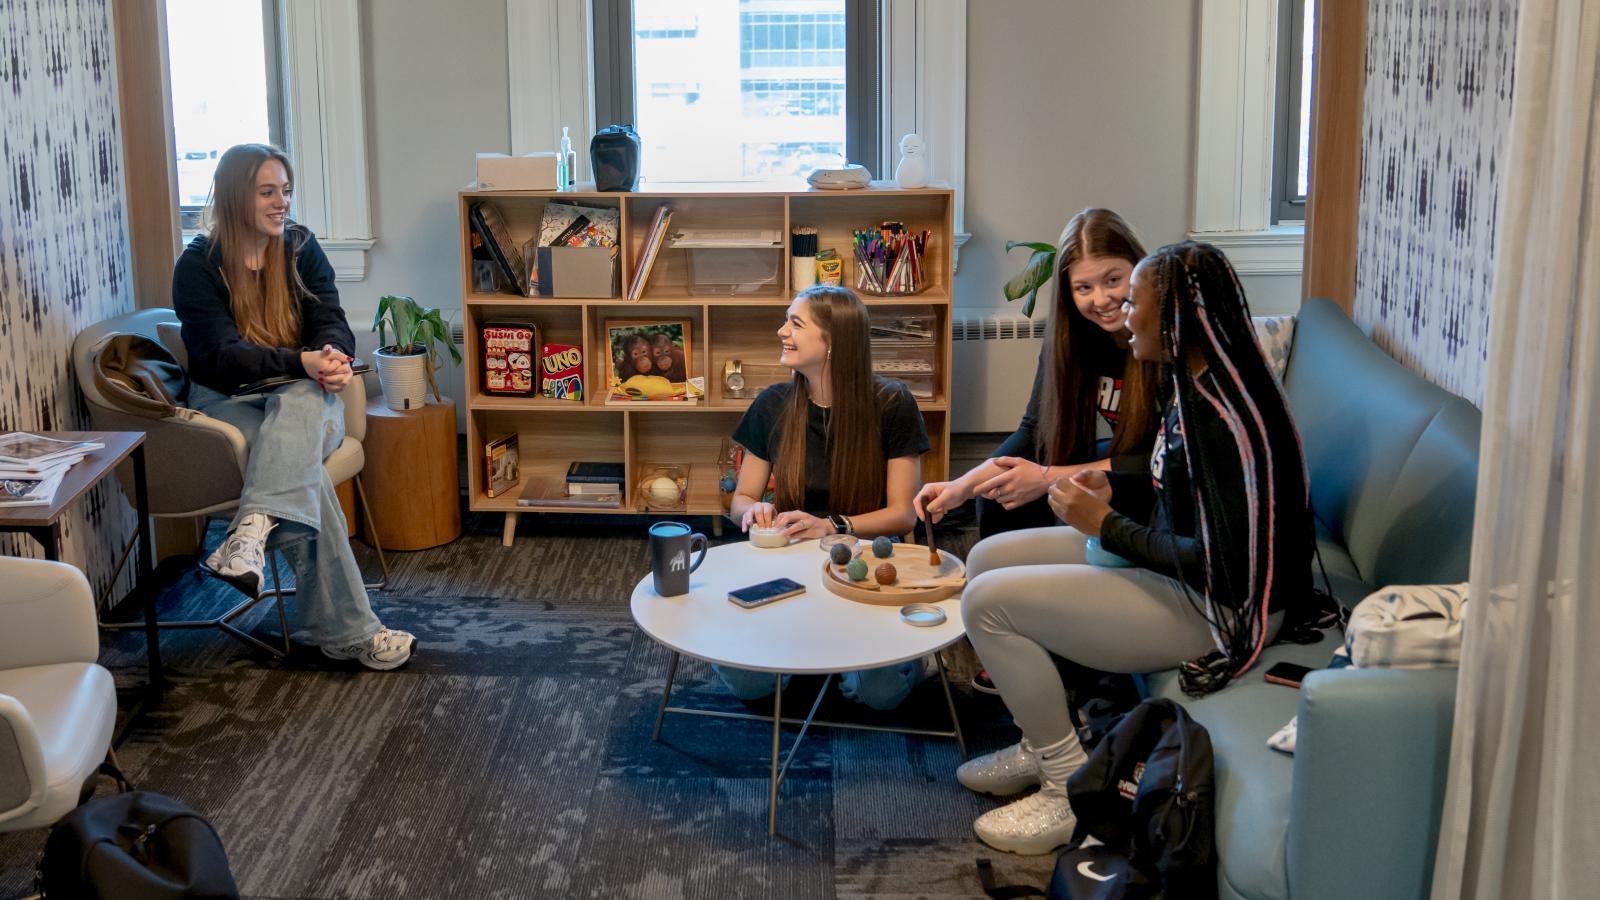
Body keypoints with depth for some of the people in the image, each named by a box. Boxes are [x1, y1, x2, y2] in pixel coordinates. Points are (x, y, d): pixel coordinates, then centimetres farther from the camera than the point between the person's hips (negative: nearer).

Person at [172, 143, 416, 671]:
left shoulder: (301, 248, 8)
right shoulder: (198, 266, -4)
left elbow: (332, 324, -2)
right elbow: (221, 355, -15)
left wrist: (332, 356, -29)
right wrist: (301, 362, -32)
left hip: (305, 397, 3)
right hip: (227, 401, -3)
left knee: (302, 403, -37)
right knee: (304, 469, -34)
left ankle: (253, 529, -54)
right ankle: (348, 631, -38)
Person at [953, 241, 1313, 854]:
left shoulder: (1227, 418, -27)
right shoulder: (1192, 385, 4)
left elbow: (1225, 566, -28)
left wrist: (1106, 526, -21)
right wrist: (1113, 487, 0)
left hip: (1217, 609, -11)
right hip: (1171, 567, 11)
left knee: (987, 600, -15)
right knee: (987, 557, 10)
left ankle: (1072, 791, -2)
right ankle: (1041, 745, 20)